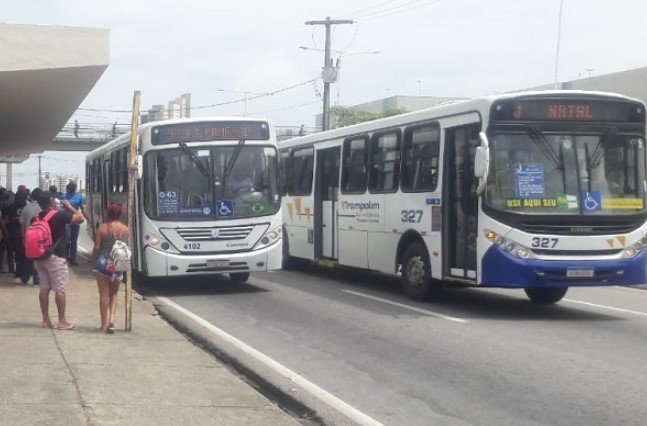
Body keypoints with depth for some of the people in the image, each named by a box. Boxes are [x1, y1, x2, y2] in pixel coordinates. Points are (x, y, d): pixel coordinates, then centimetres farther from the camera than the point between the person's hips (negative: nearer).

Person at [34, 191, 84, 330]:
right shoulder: (60, 215, -14)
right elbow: (80, 218, -9)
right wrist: (69, 207, 2)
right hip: (56, 257, -6)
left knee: (44, 288, 10)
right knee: (60, 289, -1)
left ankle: (45, 320, 13)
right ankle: (62, 321, 2)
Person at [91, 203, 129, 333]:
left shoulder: (102, 228, -7)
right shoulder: (126, 229, -1)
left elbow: (96, 248, -6)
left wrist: (94, 262, 6)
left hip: (103, 263, -2)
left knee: (104, 294, 6)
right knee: (114, 294, 17)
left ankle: (104, 324, 7)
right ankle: (111, 319, 0)